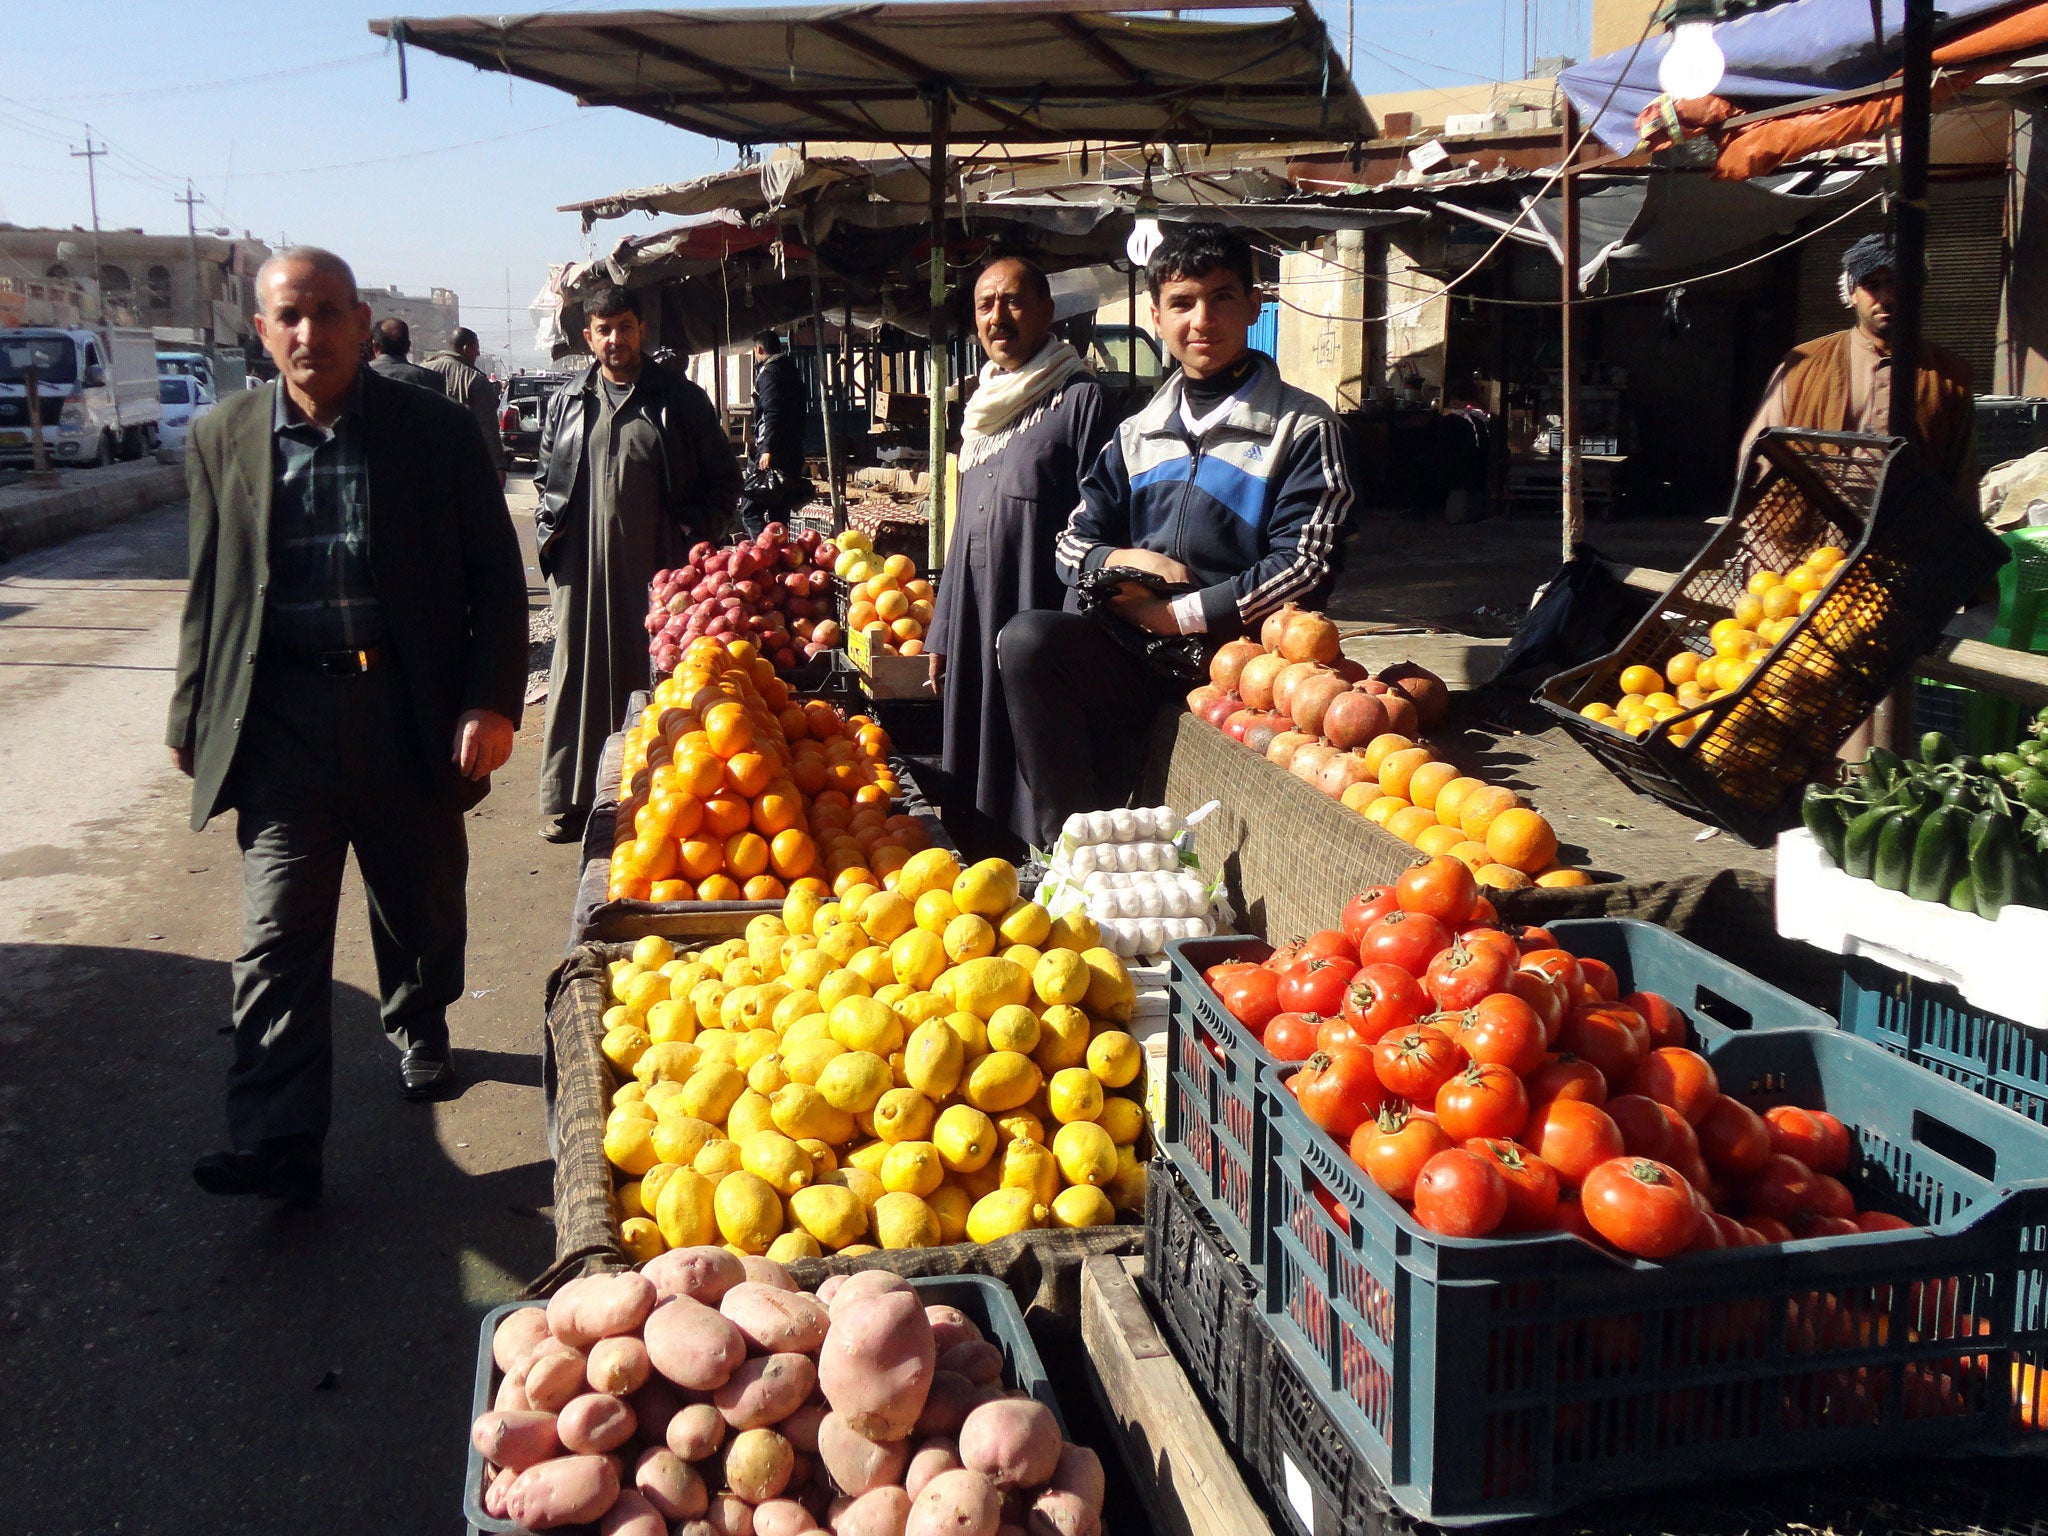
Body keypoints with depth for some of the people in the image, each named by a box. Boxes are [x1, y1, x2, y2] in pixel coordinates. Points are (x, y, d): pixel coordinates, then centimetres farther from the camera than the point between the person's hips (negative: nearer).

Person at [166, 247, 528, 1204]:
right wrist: (191, 716, 12)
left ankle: (419, 1031, 44)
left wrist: (492, 702, -8)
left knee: (423, 907, 16)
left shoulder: (436, 432, -2)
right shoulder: (223, 439, 4)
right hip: (280, 719, 0)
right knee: (278, 933, -5)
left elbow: (497, 580, 0)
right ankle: (277, 1142, -3)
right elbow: (209, 590, 12)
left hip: (410, 713, 0)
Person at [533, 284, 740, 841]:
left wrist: (688, 532, -4)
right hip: (581, 570, 2)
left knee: (653, 677, 2)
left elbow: (724, 479, 7)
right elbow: (546, 476, 23)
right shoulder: (567, 403, 11)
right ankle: (566, 802, 13)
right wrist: (551, 529, 8)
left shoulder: (680, 399, 4)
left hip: (654, 569, -2)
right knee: (578, 676, 4)